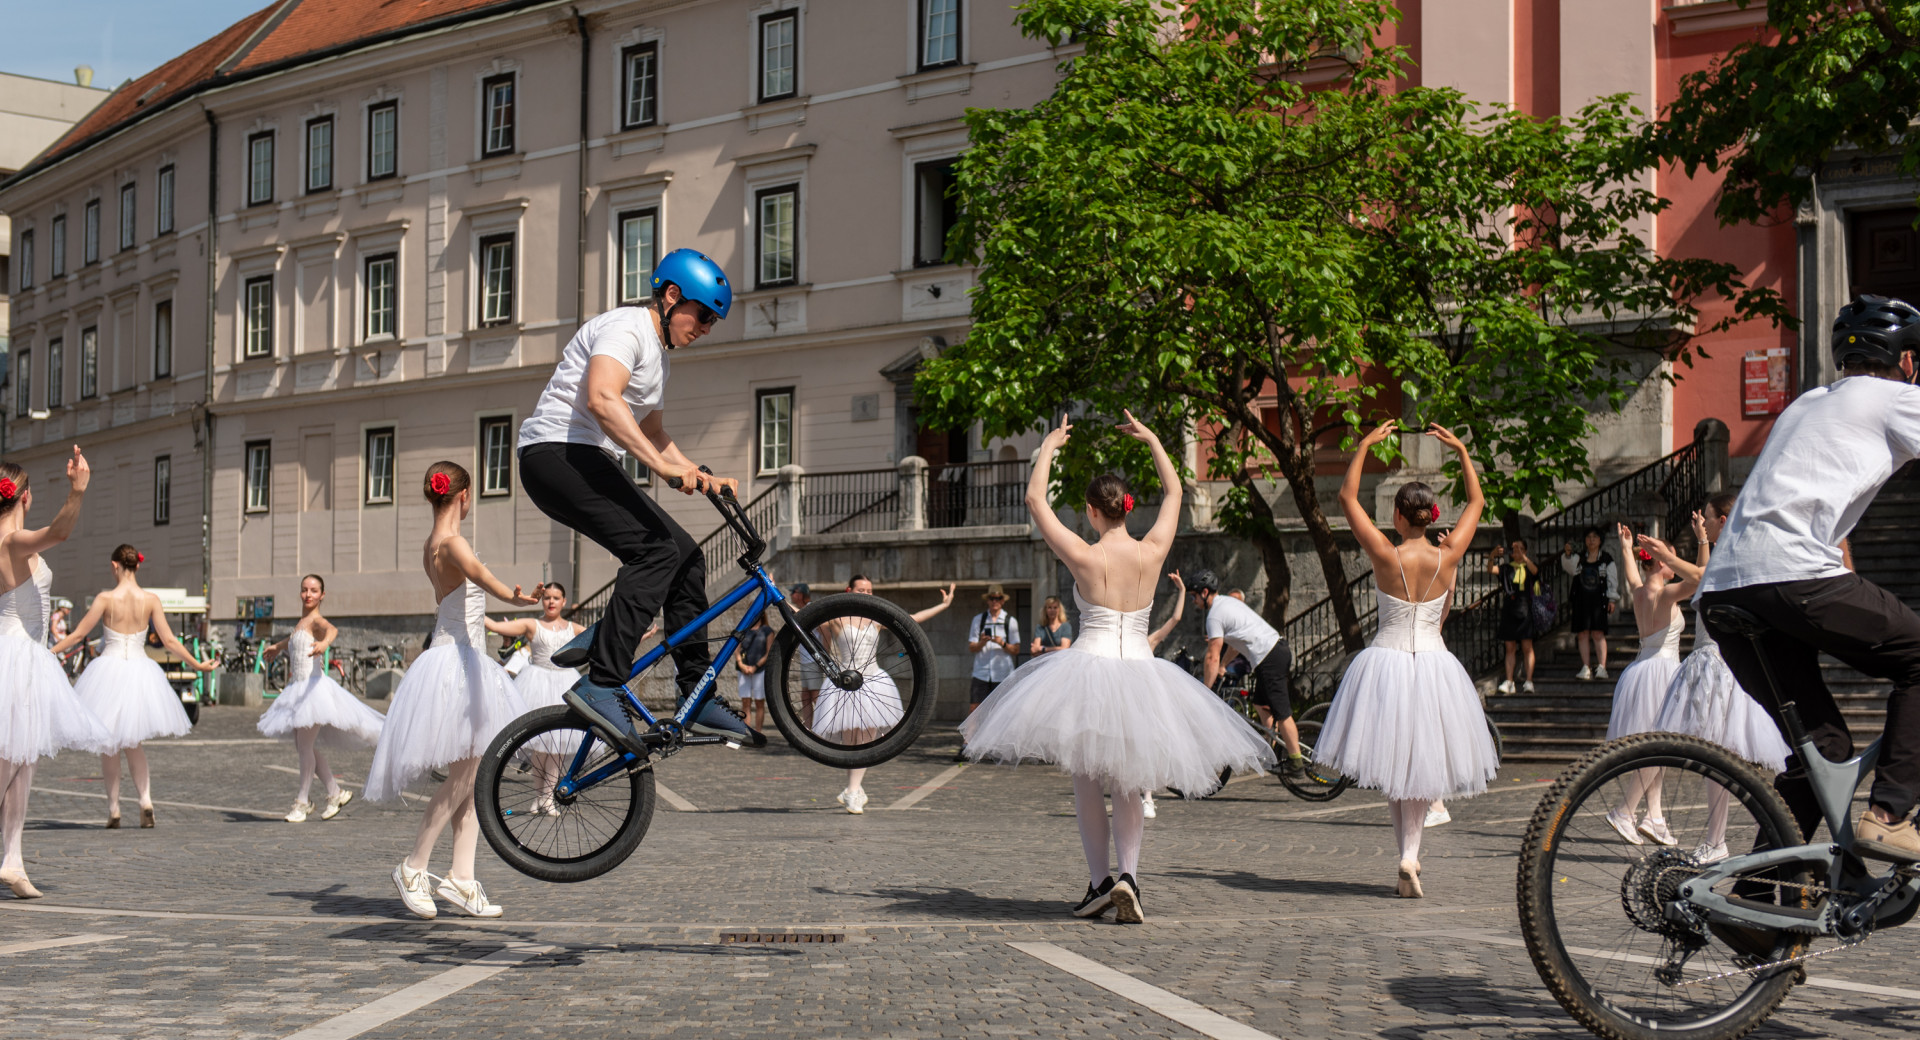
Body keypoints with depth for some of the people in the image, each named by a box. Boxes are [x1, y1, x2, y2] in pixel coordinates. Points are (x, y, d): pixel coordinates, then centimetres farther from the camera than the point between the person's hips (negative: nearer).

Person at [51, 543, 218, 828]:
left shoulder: (106, 598, -9)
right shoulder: (151, 600, -3)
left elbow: (77, 635, -4)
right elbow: (169, 641, -1)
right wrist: (197, 665, 10)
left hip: (109, 670, -3)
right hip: (140, 671, 3)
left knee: (109, 743, 11)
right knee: (133, 741, 18)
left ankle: (113, 810, 11)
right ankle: (146, 801, 1)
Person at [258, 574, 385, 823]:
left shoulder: (316, 621, -8)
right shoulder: (299, 623, 18)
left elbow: (333, 630, -33)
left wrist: (324, 642, -55)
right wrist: (277, 647, 63)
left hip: (313, 686, -9)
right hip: (297, 688, 9)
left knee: (305, 746, -7)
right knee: (304, 747, 11)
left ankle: (301, 803, 1)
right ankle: (336, 793, 21)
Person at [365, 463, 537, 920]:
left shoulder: (430, 546, 14)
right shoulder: (451, 542, -14)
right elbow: (475, 571, -38)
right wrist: (513, 596, -57)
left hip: (465, 663, 10)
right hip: (456, 662, -10)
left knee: (472, 777, 6)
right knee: (461, 777, -8)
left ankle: (461, 878, 4)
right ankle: (413, 868, 0)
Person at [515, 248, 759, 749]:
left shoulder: (656, 350, 23)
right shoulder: (626, 328, -10)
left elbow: (652, 434, 31)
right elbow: (601, 399, -29)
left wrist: (702, 478, 18)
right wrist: (663, 465, -35)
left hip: (590, 462, 10)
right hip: (556, 452, -10)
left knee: (686, 554, 2)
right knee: (655, 550, -25)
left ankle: (699, 701, 4)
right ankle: (600, 684, -26)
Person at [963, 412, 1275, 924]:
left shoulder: (1084, 557, -11)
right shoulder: (1153, 552, -3)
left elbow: (1036, 499, 0)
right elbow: (1174, 492, 14)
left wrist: (1048, 448, 12)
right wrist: (1151, 439, 23)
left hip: (1089, 667, -2)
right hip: (1140, 669, 3)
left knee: (1087, 782, 11)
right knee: (1128, 785, 12)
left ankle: (1100, 880, 2)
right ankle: (1128, 874, -7)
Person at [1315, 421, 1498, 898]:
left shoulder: (1385, 556, -12)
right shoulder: (1447, 558, -7)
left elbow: (1347, 497, -2)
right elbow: (1476, 502, 9)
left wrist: (1366, 445, 2)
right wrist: (1461, 450, 12)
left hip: (1386, 660, -1)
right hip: (1433, 664, 1)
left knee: (1393, 764, 13)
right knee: (1422, 764, 12)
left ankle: (1408, 858, 10)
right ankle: (1410, 855, -2)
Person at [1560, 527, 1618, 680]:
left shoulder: (1606, 558, 7)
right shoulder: (1578, 557, 9)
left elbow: (1612, 580, 7)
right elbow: (1570, 568, -8)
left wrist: (1611, 599, 1)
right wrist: (1567, 554, -25)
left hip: (1598, 600, -2)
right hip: (1580, 600, 2)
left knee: (1598, 633, -11)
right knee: (1582, 634, 0)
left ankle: (1601, 667, -10)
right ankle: (1586, 668, 4)